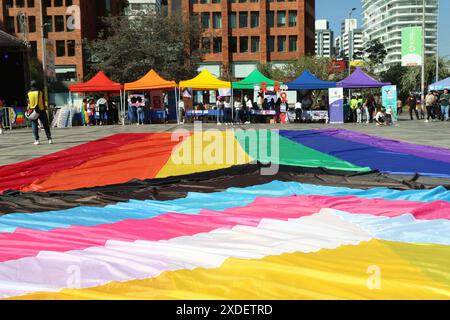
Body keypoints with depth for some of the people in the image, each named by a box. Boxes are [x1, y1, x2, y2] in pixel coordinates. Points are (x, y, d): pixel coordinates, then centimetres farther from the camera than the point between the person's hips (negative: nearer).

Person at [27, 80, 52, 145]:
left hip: (32, 111, 1)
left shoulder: (29, 93, 0)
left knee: (34, 126, 4)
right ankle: (49, 139, 3)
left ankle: (37, 140, 0)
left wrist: (29, 109, 9)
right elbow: (43, 102, -1)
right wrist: (45, 107, 9)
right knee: (46, 125, 5)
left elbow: (29, 103, 1)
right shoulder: (40, 92, -3)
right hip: (41, 110, -1)